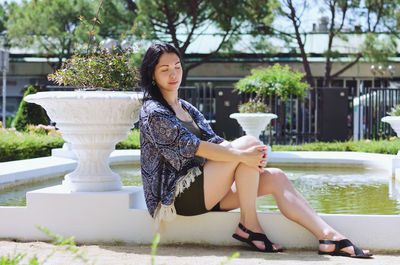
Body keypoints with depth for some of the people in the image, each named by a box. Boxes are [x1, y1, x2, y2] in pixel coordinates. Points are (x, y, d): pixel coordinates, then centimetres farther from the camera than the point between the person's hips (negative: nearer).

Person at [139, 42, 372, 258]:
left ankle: (330, 238, -16)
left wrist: (254, 160, -11)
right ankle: (248, 225, -16)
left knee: (274, 177, -9)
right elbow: (193, 146, -19)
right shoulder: (153, 113, -8)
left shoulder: (187, 108, 20)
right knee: (248, 142, -20)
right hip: (178, 197, -8)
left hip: (201, 191, 8)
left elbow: (213, 141, 8)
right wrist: (243, 155, -26)